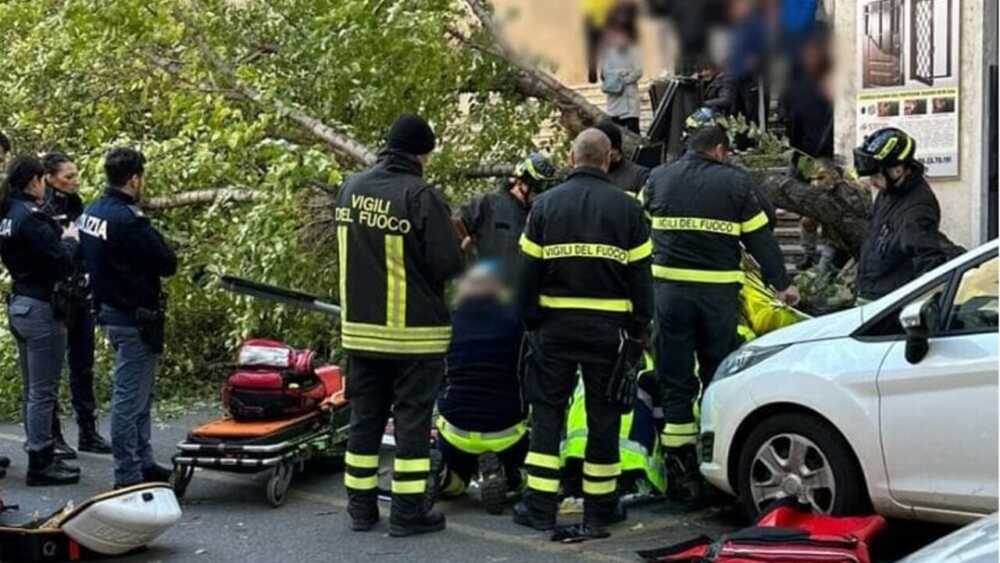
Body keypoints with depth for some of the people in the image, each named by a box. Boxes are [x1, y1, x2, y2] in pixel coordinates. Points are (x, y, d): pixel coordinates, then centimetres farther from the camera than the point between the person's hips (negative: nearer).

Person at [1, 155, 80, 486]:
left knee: (35, 390, 16)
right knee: (43, 392, -2)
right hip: (42, 309, -10)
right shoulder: (32, 218, -18)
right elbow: (62, 264, -20)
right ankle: (40, 464, 3)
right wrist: (70, 240, -2)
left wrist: (60, 237, 8)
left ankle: (42, 456, 24)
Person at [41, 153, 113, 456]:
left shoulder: (76, 207, 12)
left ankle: (88, 432, 18)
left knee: (83, 366, 11)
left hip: (81, 296, 7)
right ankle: (52, 436, 8)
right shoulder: (43, 212, -11)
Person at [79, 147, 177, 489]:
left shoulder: (91, 212, 7)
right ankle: (128, 476, 2)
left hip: (110, 310, 10)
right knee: (130, 398, -4)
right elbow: (168, 264, -16)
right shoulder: (128, 220, -22)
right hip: (136, 317, -10)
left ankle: (143, 463, 28)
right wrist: (155, 239, 1)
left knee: (137, 395, 19)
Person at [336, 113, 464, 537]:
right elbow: (447, 264, -18)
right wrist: (458, 250, 2)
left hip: (360, 327, 6)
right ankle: (408, 512, 5)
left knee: (365, 416, 13)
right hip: (415, 330, -6)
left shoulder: (350, 189, 4)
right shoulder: (421, 196, -17)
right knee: (412, 418, 2)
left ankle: (361, 507, 19)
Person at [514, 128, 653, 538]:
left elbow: (529, 270, 2)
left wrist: (530, 321, 10)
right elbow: (640, 274, 1)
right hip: (608, 326, 0)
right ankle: (599, 510, 12)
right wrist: (640, 327, 9)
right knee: (603, 415, 7)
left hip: (556, 324, 0)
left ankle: (540, 506, 6)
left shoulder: (546, 204, 1)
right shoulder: (627, 208, 0)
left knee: (547, 412, 7)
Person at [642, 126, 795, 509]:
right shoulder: (736, 183, 1)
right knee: (718, 379, 10)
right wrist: (781, 284, 14)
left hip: (670, 288, 1)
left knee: (676, 383, 4)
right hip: (719, 292, -1)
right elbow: (760, 239, 4)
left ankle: (681, 475, 2)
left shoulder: (658, 178, 8)